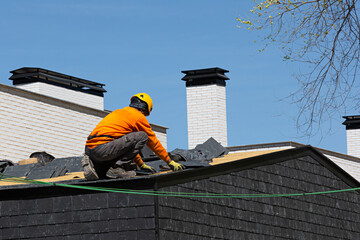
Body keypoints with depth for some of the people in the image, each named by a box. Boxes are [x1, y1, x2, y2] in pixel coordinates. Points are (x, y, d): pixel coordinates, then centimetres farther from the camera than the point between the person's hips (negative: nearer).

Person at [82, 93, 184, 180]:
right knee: (142, 136, -1)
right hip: (103, 149, -8)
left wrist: (141, 164, 44)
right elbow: (153, 142, 14)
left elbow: (129, 144, 40)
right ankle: (118, 168, -8)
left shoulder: (119, 112, 32)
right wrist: (170, 162, 25)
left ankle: (92, 164, 5)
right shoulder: (139, 117, 7)